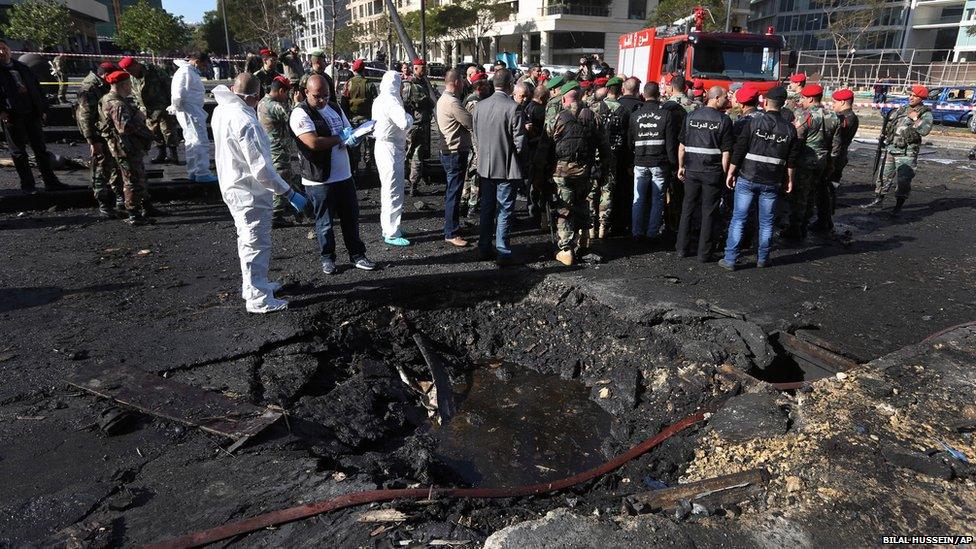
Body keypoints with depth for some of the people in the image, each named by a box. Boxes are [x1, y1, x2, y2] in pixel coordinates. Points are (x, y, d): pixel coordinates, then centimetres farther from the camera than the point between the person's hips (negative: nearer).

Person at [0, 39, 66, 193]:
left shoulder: (23, 68, 15)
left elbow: (37, 88, 16)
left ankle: (51, 182, 11)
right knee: (18, 152, 3)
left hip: (32, 114, 4)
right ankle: (27, 184, 9)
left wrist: (42, 109, 8)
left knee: (40, 148, 7)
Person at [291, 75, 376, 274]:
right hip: (320, 180, -6)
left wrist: (354, 133, -6)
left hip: (345, 175, 7)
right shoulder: (300, 113, -12)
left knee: (351, 217, 12)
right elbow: (313, 143, -25)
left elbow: (348, 130, 19)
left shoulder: (334, 107, 11)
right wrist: (340, 139, -16)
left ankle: (357, 255, 24)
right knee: (325, 222, 7)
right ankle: (327, 258, 23)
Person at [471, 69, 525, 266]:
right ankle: (503, 253, 7)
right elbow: (519, 141, -15)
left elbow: (475, 136, 8)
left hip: (485, 166, 5)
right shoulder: (512, 107, -16)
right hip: (507, 168, -5)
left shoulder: (479, 106, 1)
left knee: (487, 208, 16)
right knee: (505, 210, 3)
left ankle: (484, 248, 24)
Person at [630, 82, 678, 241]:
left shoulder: (635, 115, 2)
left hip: (640, 163, 2)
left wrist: (630, 162, 17)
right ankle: (652, 233, 10)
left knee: (639, 199, 9)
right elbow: (671, 142, -7)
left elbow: (629, 141, 8)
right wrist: (673, 163, 0)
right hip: (660, 164, -2)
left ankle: (637, 232, 12)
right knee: (657, 199, 7)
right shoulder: (667, 114, -6)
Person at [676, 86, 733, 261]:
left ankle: (682, 249, 19)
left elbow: (682, 145, 7)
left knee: (687, 209, 13)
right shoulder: (724, 119, -7)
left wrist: (681, 166, 15)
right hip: (713, 172, -3)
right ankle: (704, 253, 10)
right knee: (708, 213, 5)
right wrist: (725, 173, 0)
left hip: (691, 170, 3)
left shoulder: (691, 115, 4)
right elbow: (726, 151, -8)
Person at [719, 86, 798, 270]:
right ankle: (762, 259, 22)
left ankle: (730, 260, 2)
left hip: (747, 179, -2)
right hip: (772, 182, 3)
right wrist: (789, 180, 17)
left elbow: (738, 151, -8)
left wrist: (731, 173, 0)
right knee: (766, 222, 13)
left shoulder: (752, 122, -6)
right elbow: (791, 160, 7)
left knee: (738, 219, 2)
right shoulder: (789, 128, 3)